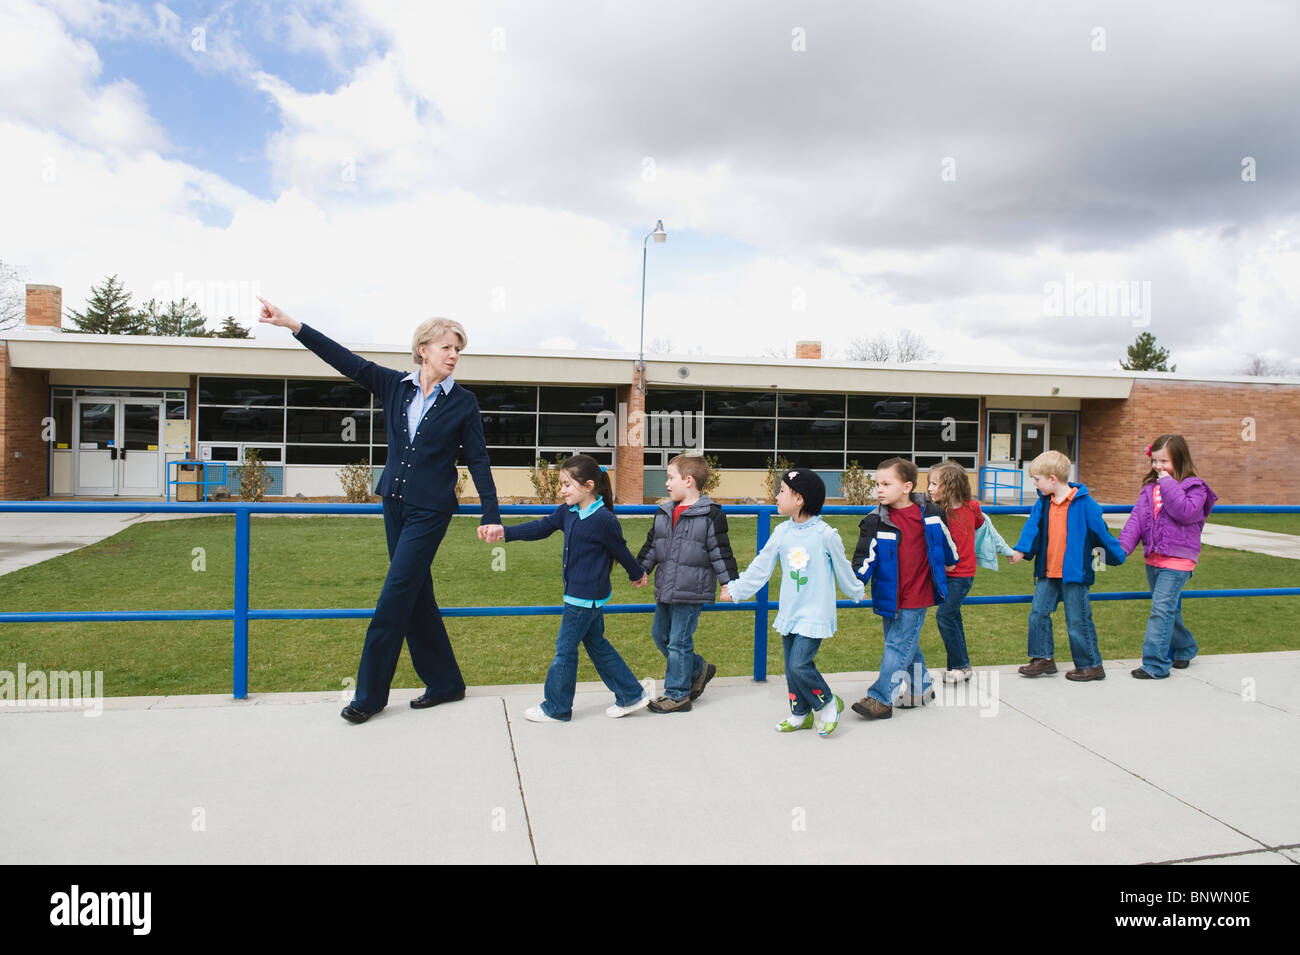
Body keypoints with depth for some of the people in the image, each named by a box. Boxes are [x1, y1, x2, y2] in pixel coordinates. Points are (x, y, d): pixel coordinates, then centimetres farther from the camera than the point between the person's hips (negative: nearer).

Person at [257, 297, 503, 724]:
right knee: (416, 595, 10)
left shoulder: (463, 402, -4)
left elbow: (478, 460, -4)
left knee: (395, 596, -7)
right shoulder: (394, 385, 4)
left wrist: (491, 515, -7)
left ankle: (369, 695, 4)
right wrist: (292, 325, -9)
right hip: (395, 502, 5)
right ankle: (445, 683, 22)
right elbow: (347, 361, -1)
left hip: (430, 509, -5)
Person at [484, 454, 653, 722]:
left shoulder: (604, 519, -19)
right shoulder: (568, 511, 4)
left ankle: (556, 708, 17)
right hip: (578, 594, 9)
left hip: (586, 598, -9)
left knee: (565, 648, 2)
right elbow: (541, 527, 5)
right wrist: (505, 532, -5)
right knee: (597, 644, 17)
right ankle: (632, 695, 26)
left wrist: (637, 574, 9)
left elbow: (620, 550, -6)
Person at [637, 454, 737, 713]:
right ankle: (699, 669, 32)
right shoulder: (664, 513, 9)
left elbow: (721, 551, -8)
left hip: (691, 593, -8)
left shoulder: (710, 515, -9)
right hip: (665, 590, 8)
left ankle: (677, 695, 11)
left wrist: (728, 582, -8)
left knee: (679, 642, -3)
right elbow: (651, 545, 17)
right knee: (659, 635, 15)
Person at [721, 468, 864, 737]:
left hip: (814, 614, -6)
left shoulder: (825, 534, -12)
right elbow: (760, 567, 10)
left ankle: (828, 704, 10)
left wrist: (857, 592, 16)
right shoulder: (781, 533, 2)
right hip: (789, 612, 6)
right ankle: (800, 714, 28)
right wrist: (737, 589, 12)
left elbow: (842, 569, 3)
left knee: (800, 664, -14)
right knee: (791, 666, 11)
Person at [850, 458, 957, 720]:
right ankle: (921, 689, 34)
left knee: (898, 646, -5)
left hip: (916, 598, -3)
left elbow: (946, 541, 15)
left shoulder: (930, 515, -5)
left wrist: (950, 563, 30)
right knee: (907, 646, 16)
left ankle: (881, 698, -1)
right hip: (889, 597, 3)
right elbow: (865, 555, -11)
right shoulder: (875, 522, -5)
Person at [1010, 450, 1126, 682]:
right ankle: (1043, 658, 21)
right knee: (1038, 613, 8)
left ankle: (1091, 665, 17)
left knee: (1078, 621, 2)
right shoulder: (1043, 502, 4)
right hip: (1047, 572, 6)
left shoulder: (1083, 503, -13)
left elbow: (1101, 531, -5)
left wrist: (1117, 556, 4)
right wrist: (1021, 549, -17)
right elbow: (1033, 526, -2)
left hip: (1074, 573, -6)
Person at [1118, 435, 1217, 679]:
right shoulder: (1150, 488, 11)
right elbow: (1137, 518, 4)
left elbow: (1186, 512, -23)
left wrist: (1168, 485, -20)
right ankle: (1184, 647, 40)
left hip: (1177, 560, -7)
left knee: (1162, 609, -14)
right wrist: (1123, 545, -8)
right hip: (1153, 559, 7)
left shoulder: (1193, 487, -5)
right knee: (1169, 609, 19)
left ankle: (1155, 664, -12)